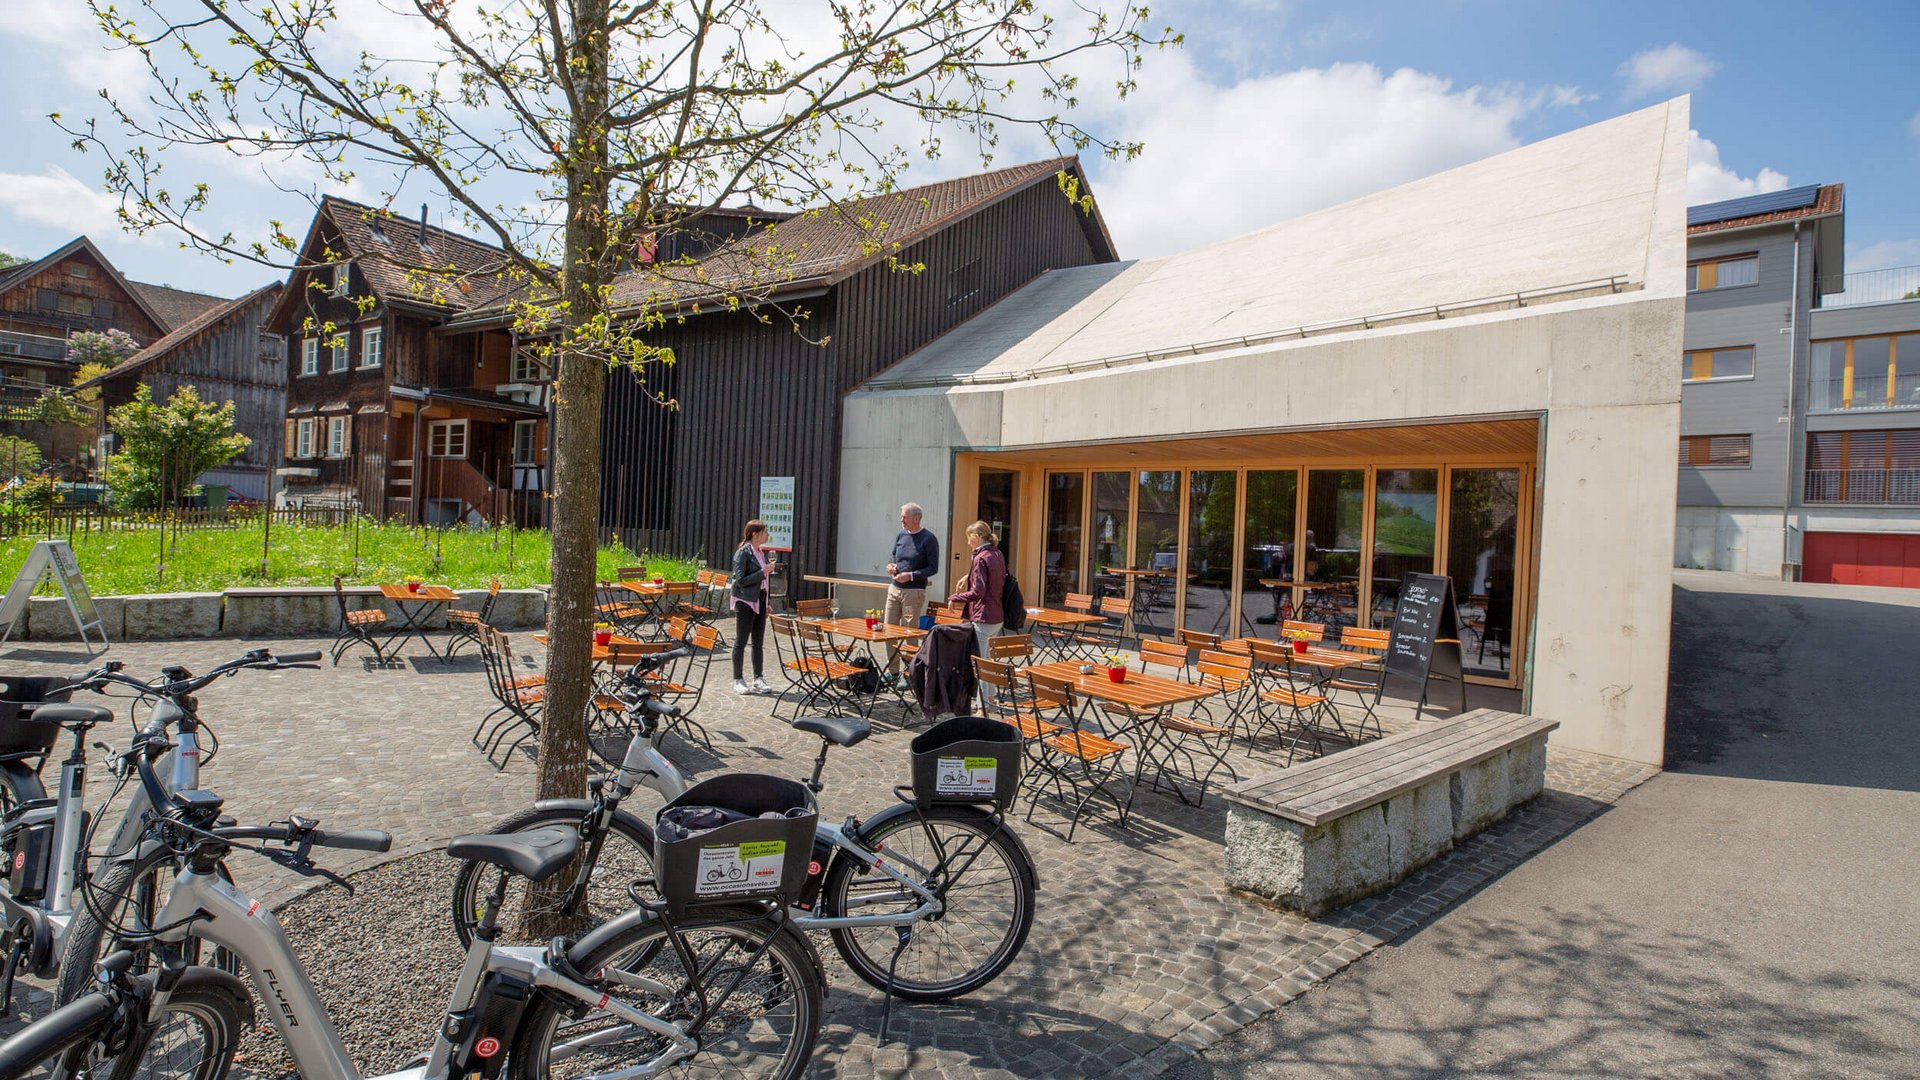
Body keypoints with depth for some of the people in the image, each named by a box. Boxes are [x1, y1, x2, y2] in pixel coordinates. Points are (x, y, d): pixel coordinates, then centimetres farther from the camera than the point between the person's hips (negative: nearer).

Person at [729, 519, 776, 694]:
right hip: (745, 601, -7)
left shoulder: (763, 552, 11)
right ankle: (738, 680, 9)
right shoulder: (743, 552, -12)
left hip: (760, 600, 7)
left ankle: (758, 680, 17)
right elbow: (740, 580, -18)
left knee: (759, 642, 10)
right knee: (741, 642, 1)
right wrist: (763, 571, -20)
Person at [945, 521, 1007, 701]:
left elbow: (977, 592, -22)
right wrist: (969, 576, 19)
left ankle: (982, 706, 2)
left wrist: (955, 597, -10)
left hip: (983, 618, -9)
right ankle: (990, 696, 34)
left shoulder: (981, 558, -17)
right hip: (998, 617, 9)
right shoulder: (998, 555, 9)